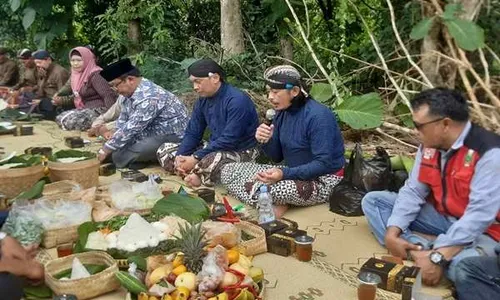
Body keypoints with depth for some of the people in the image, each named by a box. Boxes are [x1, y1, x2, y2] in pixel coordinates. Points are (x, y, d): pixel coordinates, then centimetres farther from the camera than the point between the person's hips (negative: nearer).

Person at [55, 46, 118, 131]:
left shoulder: (95, 75, -15)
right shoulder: (76, 74, 11)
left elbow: (109, 95, -25)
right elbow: (76, 97, 21)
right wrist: (61, 100, 4)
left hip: (98, 110, -9)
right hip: (85, 109, 9)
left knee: (69, 121, -24)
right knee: (59, 118, 1)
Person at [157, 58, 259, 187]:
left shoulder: (237, 100, -21)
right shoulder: (203, 100, 4)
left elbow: (229, 140, -26)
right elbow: (192, 134, 6)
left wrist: (195, 158, -26)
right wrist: (180, 156, -13)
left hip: (242, 152, -8)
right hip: (215, 150, 8)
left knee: (212, 160, -41)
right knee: (164, 150, 2)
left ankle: (198, 177, -10)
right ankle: (195, 174, -17)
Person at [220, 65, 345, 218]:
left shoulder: (318, 115, -21)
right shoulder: (282, 112, 2)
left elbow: (323, 164, -24)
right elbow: (277, 157, 7)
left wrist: (284, 174, -34)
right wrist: (265, 142, -16)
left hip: (324, 180, -9)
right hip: (294, 173, 9)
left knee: (260, 186, -36)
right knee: (229, 170, -1)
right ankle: (271, 204, -17)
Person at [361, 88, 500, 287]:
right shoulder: (430, 146, -3)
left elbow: (479, 216, -31)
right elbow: (413, 191, -2)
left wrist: (438, 257, -34)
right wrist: (392, 233, -16)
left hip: (480, 231, -7)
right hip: (440, 217, 7)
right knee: (373, 200, -1)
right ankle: (420, 248, -20)